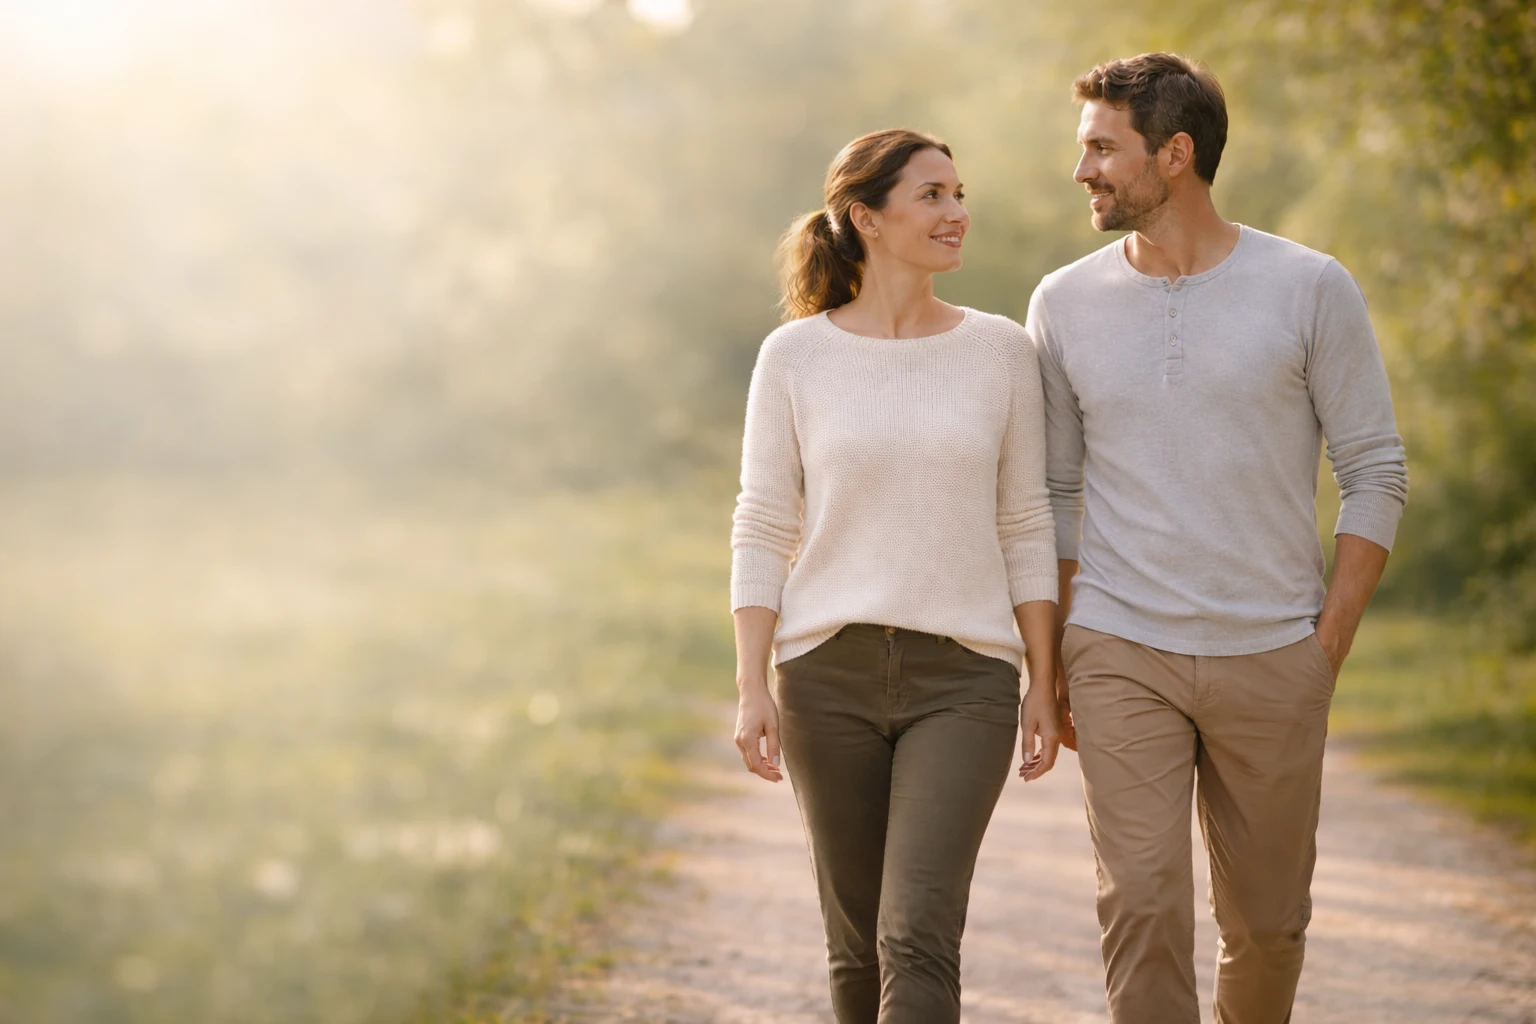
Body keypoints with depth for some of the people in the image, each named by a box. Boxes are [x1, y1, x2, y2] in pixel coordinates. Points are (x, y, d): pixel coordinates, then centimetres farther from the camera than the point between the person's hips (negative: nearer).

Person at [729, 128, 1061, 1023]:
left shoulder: (1002, 352, 4)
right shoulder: (794, 356, 2)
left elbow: (1026, 529, 6)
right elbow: (762, 532, 2)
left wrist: (1044, 684, 3)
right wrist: (753, 687, -6)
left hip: (963, 678, -1)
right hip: (829, 671, 1)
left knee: (918, 937, -13)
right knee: (859, 943, 9)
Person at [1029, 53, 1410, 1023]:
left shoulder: (1311, 289, -3)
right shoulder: (1066, 304, 4)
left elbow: (1377, 473, 0)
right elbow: (1052, 493, 11)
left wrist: (1330, 643, -5)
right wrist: (1053, 660, 7)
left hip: (1272, 660, 0)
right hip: (1122, 656, 1)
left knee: (1268, 921, 10)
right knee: (1142, 906, -10)